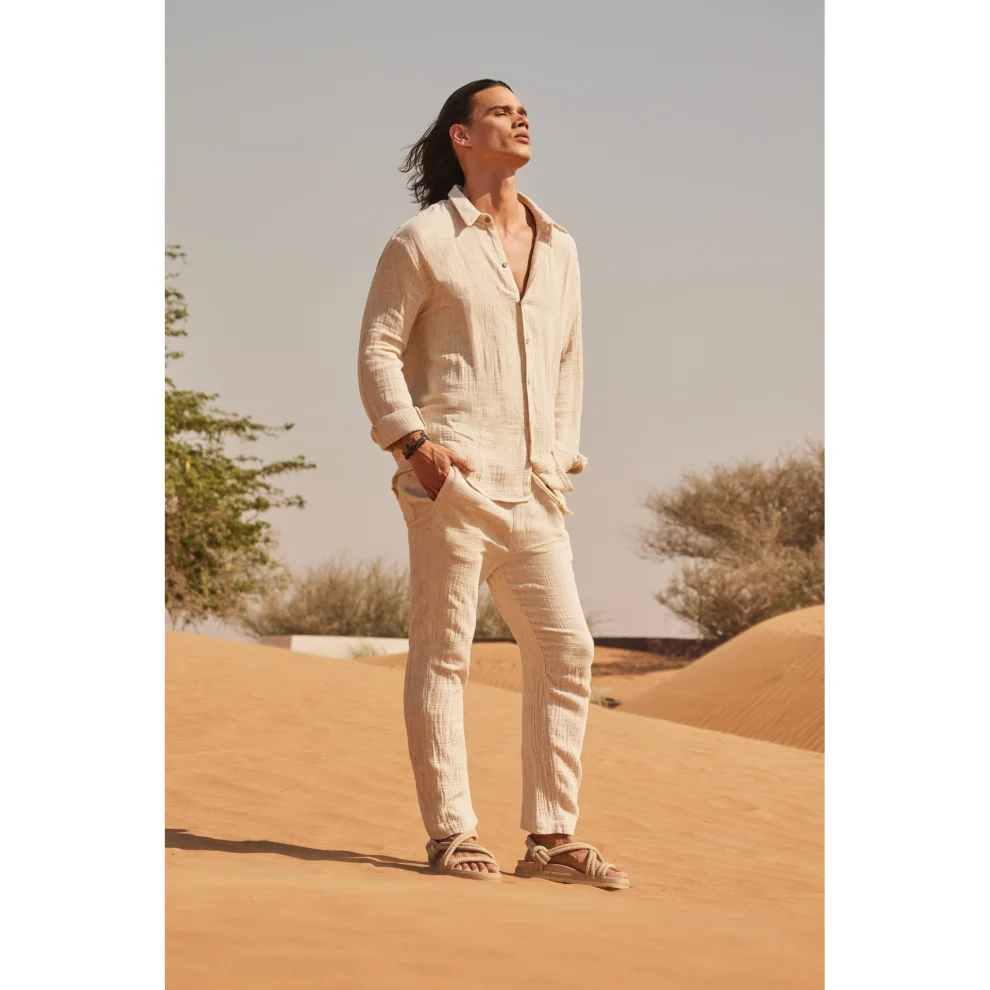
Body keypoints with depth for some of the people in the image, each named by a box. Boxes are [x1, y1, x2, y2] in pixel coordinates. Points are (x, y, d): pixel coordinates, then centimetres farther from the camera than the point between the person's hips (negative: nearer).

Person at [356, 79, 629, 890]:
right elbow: (379, 350, 0)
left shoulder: (558, 247, 18)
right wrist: (412, 441, -14)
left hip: (533, 487, 6)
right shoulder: (423, 240, 2)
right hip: (452, 478, -5)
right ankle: (452, 833, 1)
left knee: (566, 647, 0)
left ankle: (552, 836, 6)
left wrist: (562, 456, 15)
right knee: (443, 653, -3)